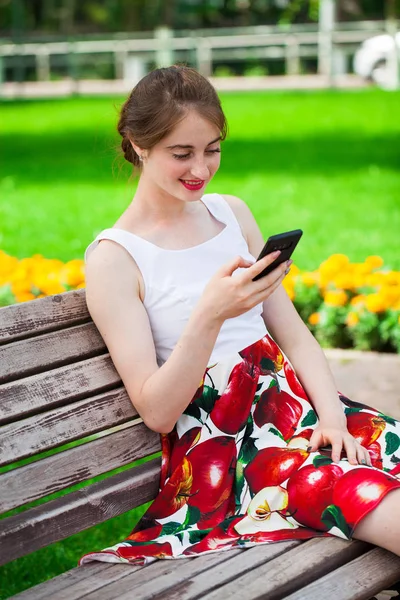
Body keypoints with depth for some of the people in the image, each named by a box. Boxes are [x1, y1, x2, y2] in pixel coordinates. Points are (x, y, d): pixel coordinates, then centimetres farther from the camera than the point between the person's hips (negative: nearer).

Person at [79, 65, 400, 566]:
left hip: (295, 405, 6)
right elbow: (155, 411, -10)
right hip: (215, 443, -5)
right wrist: (210, 314, -25)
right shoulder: (113, 260, -5)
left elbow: (295, 336, 11)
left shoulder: (232, 213, 11)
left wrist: (332, 414, -8)